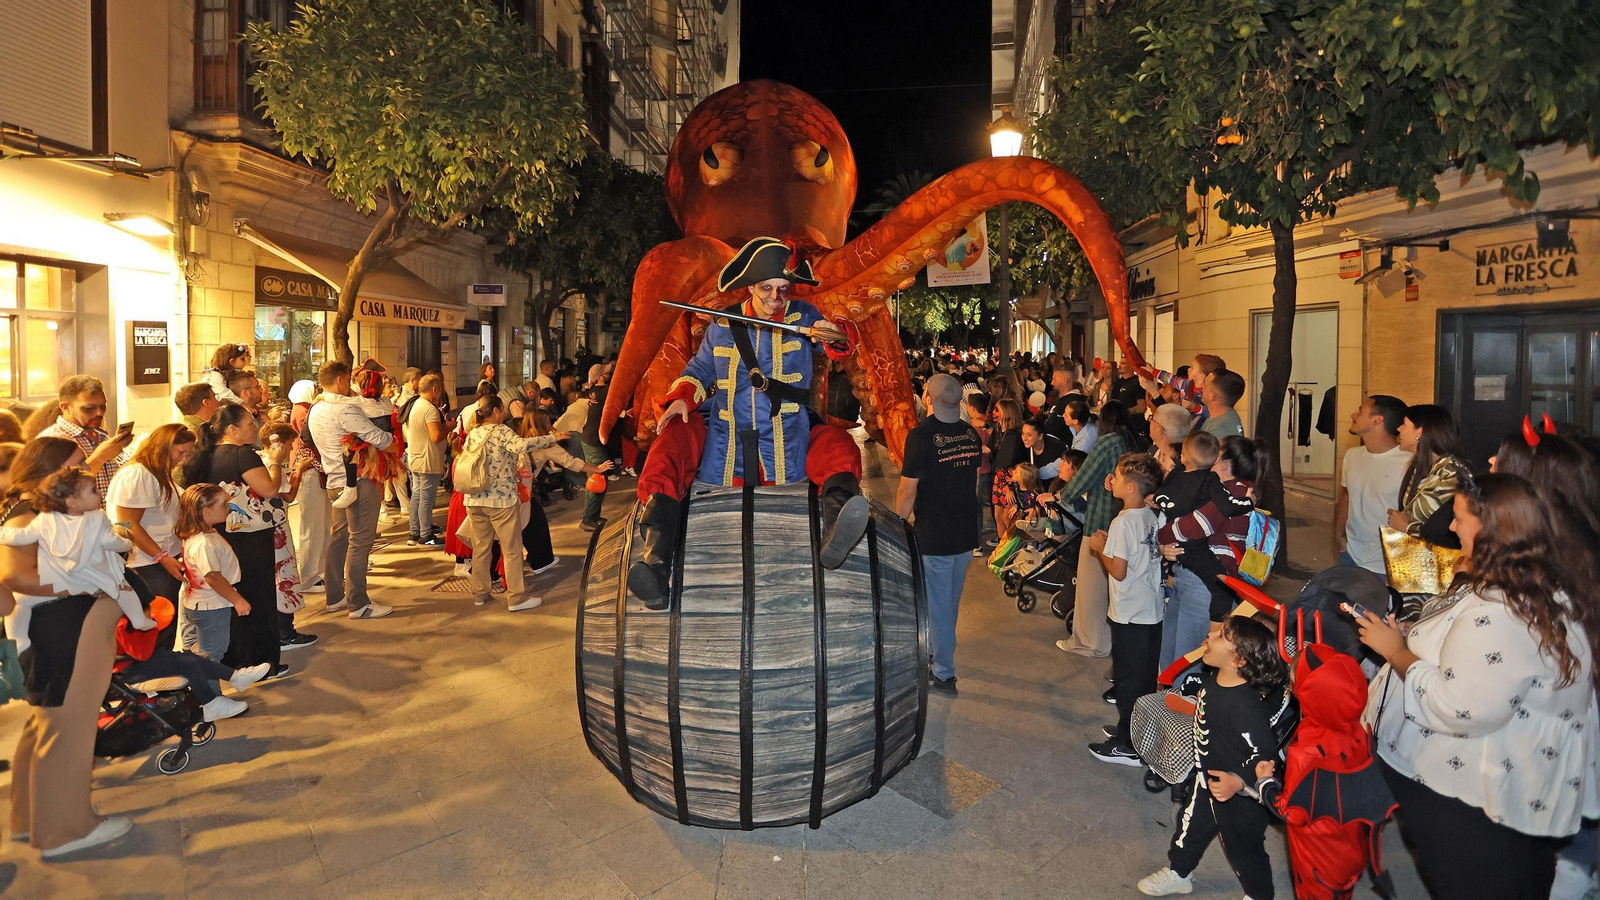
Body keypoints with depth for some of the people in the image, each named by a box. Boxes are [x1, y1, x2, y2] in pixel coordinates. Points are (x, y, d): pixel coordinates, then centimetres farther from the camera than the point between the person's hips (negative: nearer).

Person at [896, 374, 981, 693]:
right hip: (966, 534, 7)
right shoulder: (970, 433, 2)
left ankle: (944, 673, 15)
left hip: (934, 537, -7)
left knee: (937, 604, 5)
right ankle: (941, 654, 41)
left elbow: (907, 491, -17)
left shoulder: (921, 435, -18)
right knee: (951, 600, 22)